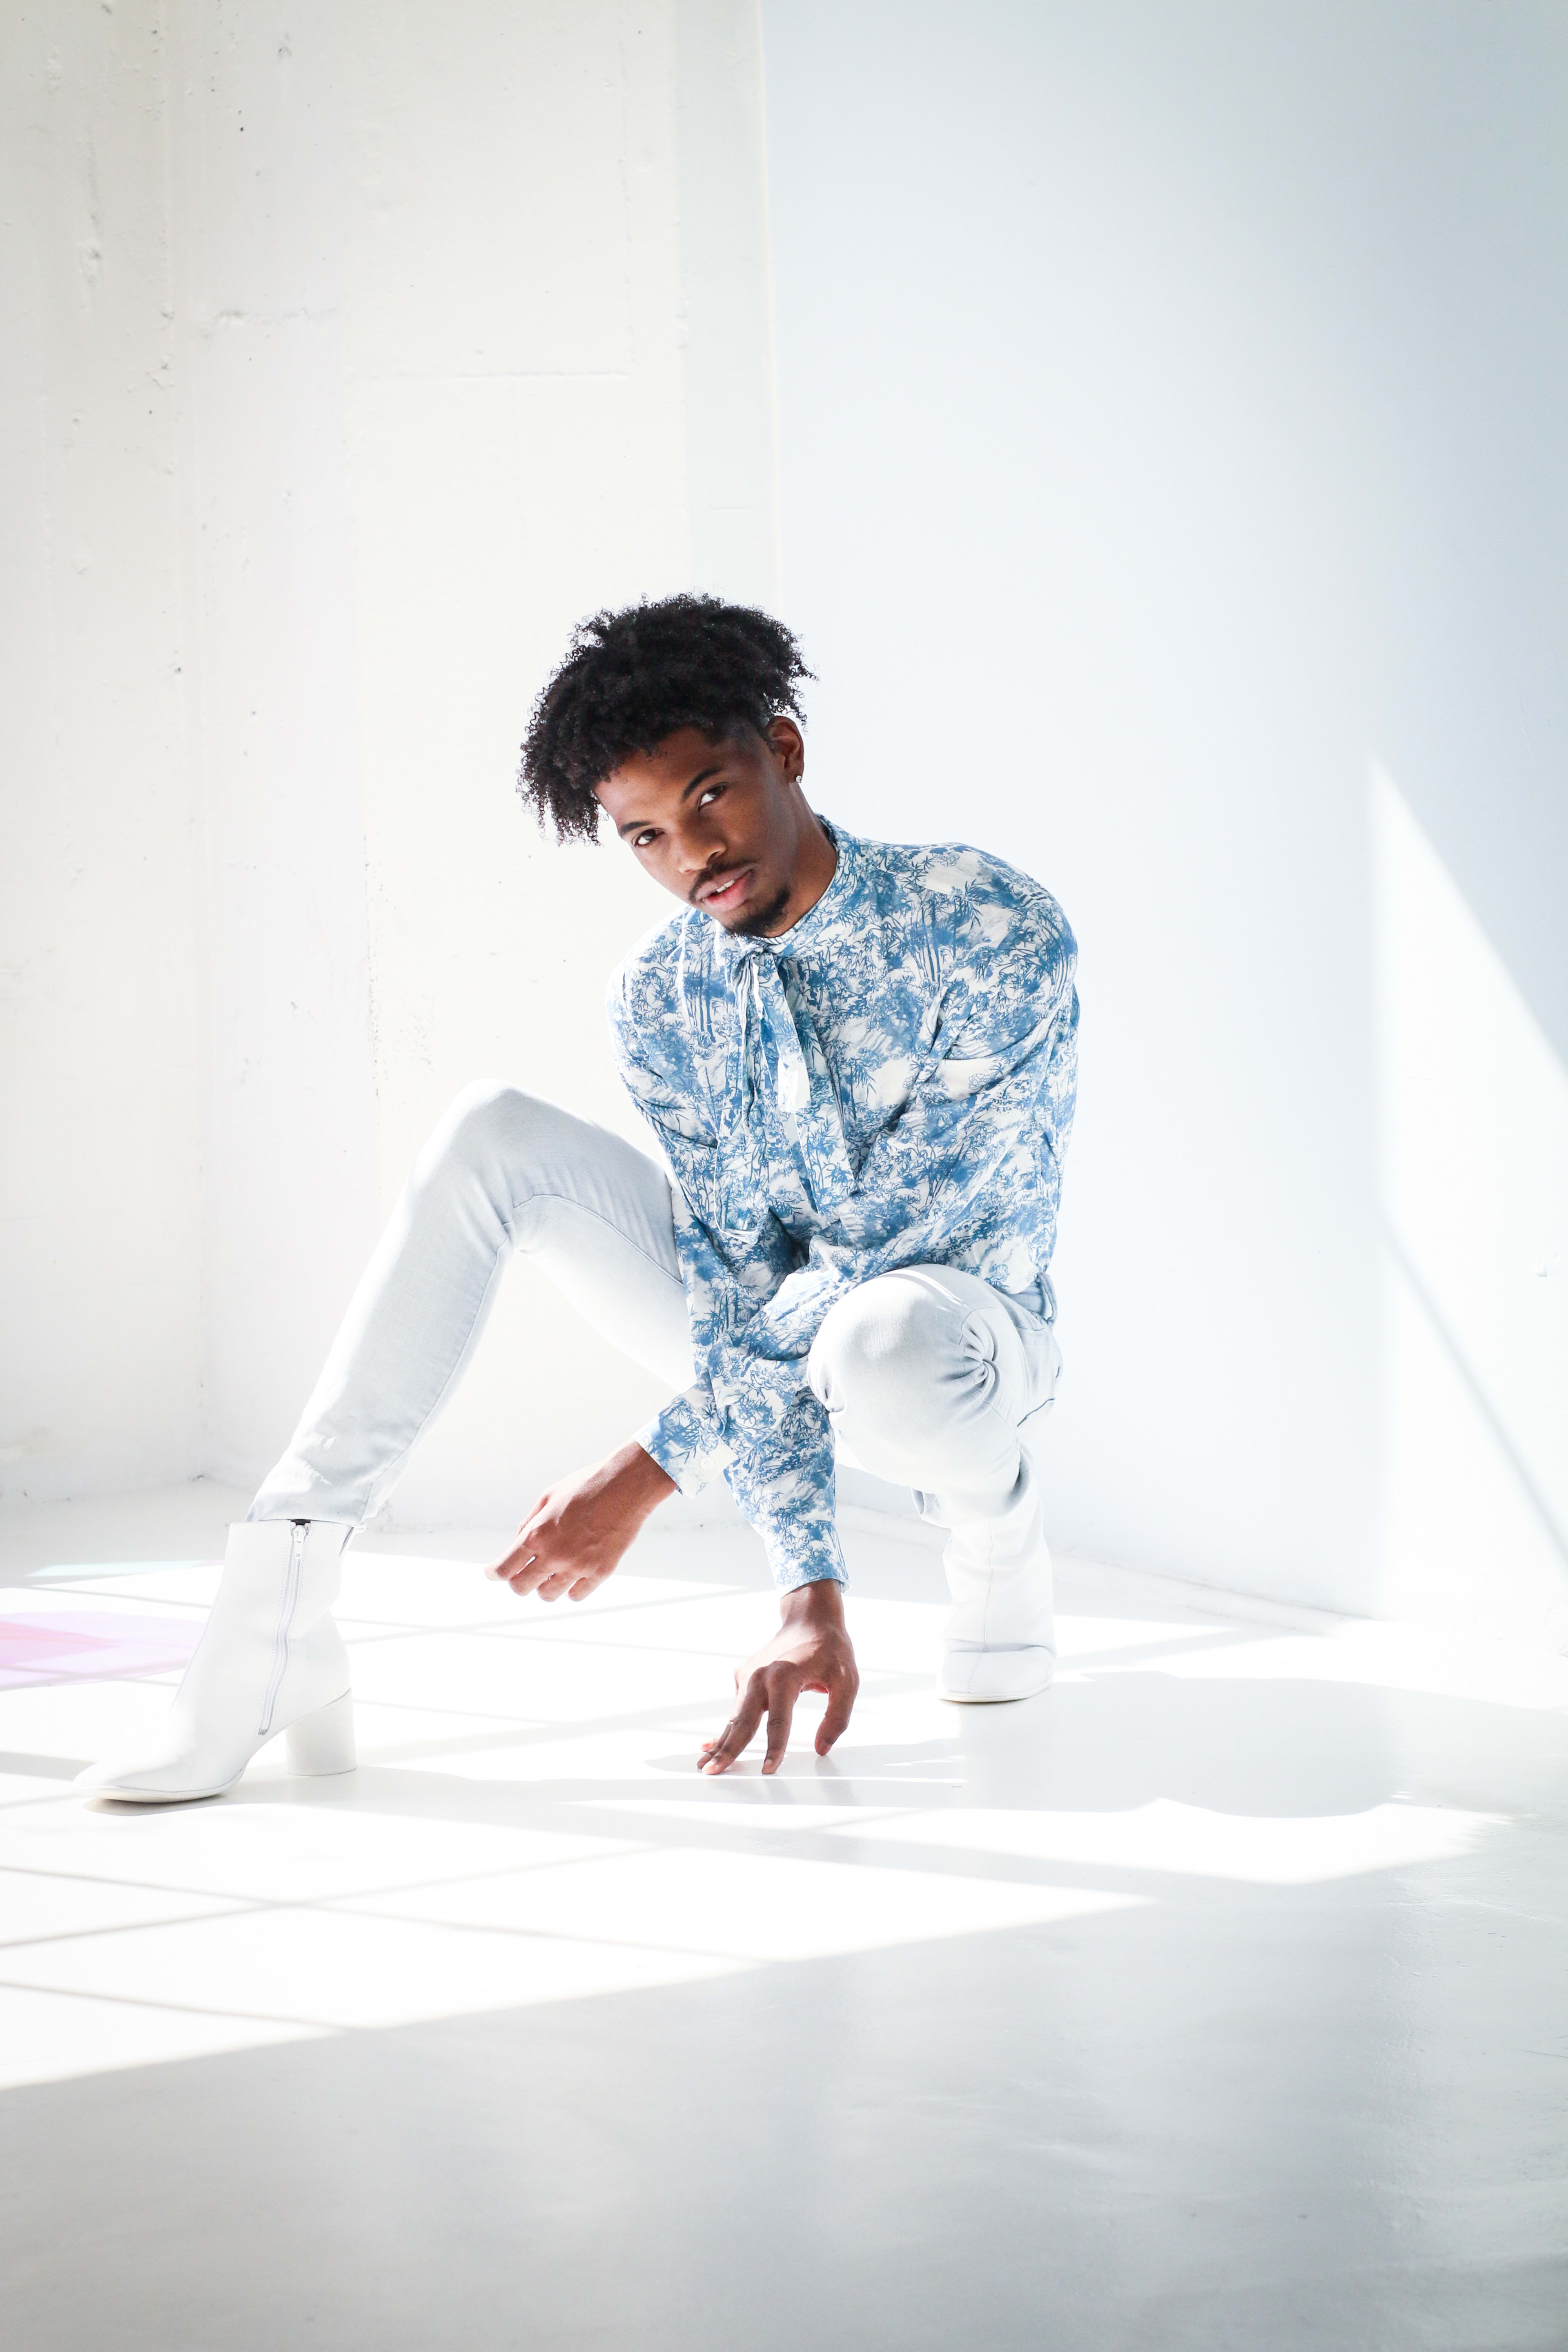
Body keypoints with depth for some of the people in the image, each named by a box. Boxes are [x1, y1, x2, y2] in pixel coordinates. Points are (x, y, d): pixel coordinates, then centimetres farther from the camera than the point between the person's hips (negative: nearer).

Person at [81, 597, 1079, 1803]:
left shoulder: (996, 928, -23)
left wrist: (653, 1468, -29)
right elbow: (733, 1284, -13)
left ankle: (999, 1533, -5)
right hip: (780, 1323, 5)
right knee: (493, 1136, -17)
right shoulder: (662, 998, -7)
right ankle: (278, 1612, -23)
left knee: (878, 1345, -44)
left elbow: (876, 1250, -27)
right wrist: (811, 1595, -24)